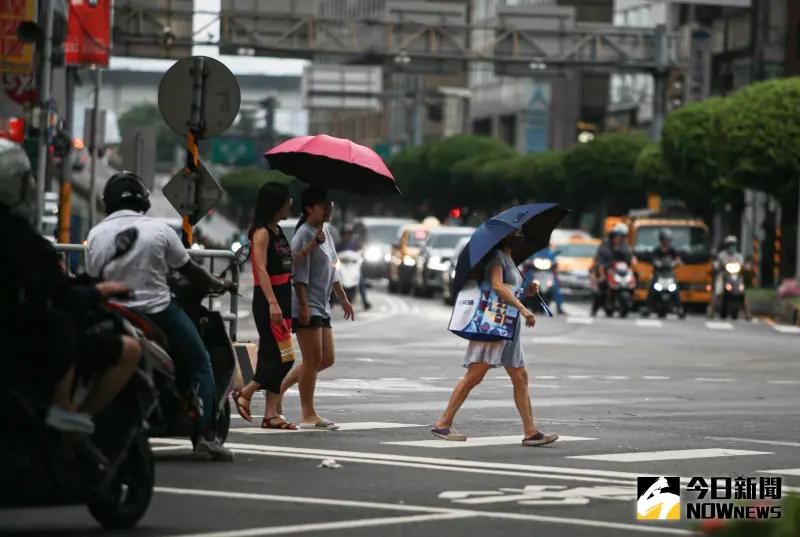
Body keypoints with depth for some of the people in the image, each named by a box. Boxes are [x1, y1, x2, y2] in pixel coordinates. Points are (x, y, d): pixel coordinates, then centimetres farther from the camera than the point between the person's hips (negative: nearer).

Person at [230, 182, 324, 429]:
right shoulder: (262, 232, -12)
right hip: (268, 299, -9)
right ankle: (244, 393, 4)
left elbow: (289, 262, 18)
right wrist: (272, 303, -28)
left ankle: (272, 413, 8)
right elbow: (261, 269, -20)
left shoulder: (277, 231, 16)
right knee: (280, 356, -10)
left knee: (281, 357, 7)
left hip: (282, 297, 9)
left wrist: (314, 242, 13)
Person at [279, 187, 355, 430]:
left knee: (327, 359, 10)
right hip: (307, 307, -10)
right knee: (313, 359, -8)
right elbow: (300, 275, -19)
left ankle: (280, 387, 18)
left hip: (322, 305, 10)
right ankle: (308, 415, -3)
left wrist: (343, 299, 25)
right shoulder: (304, 235, -12)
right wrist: (304, 305, -24)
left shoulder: (325, 233, 16)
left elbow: (332, 271, 24)